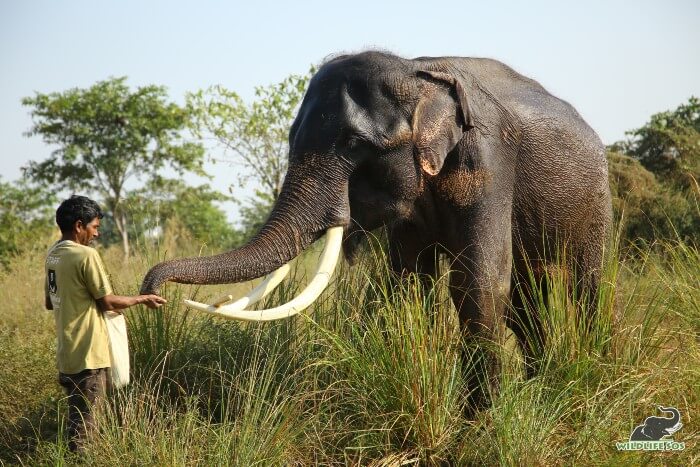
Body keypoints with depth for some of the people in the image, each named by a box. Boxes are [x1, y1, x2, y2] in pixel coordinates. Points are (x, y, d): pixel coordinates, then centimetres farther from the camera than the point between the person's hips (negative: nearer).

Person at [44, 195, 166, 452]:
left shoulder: (53, 254, 9)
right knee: (85, 419, -4)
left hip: (67, 351, 9)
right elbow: (108, 302, -13)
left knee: (77, 415, 16)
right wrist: (143, 299, 1)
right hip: (87, 353, -9)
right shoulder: (86, 254, -16)